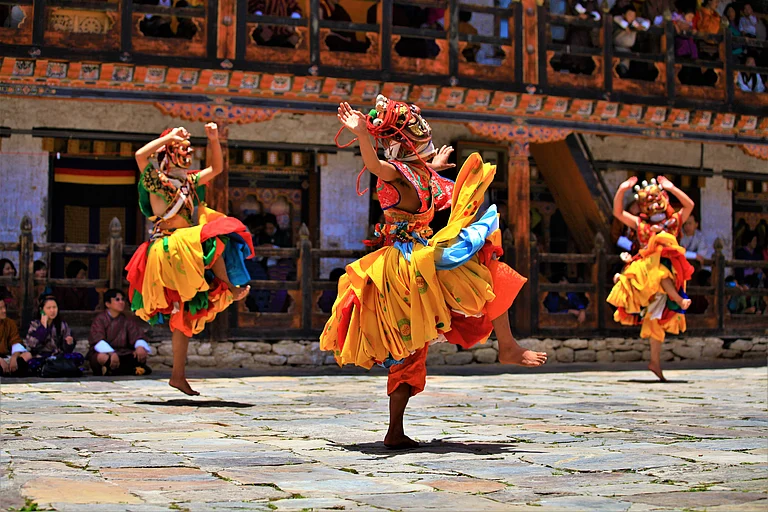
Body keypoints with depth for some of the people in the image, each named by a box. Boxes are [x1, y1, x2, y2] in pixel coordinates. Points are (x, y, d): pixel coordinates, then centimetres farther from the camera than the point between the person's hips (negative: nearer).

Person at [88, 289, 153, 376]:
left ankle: (110, 371, -29)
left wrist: (140, 347, -28)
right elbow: (98, 341, -16)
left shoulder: (127, 321, 14)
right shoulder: (100, 319, 0)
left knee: (142, 356, -23)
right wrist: (111, 353, -35)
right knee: (102, 357, -39)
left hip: (122, 354, 5)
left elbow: (137, 336, -1)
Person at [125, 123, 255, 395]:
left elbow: (217, 168, 26)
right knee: (213, 237, -25)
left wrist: (214, 139, 13)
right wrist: (171, 137, -12)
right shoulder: (155, 180, -1)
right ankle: (231, 287, -13)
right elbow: (140, 154, -19)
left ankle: (178, 375, 7)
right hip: (169, 248, -7)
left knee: (185, 315, 4)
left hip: (187, 251, 7)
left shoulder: (189, 182, 18)